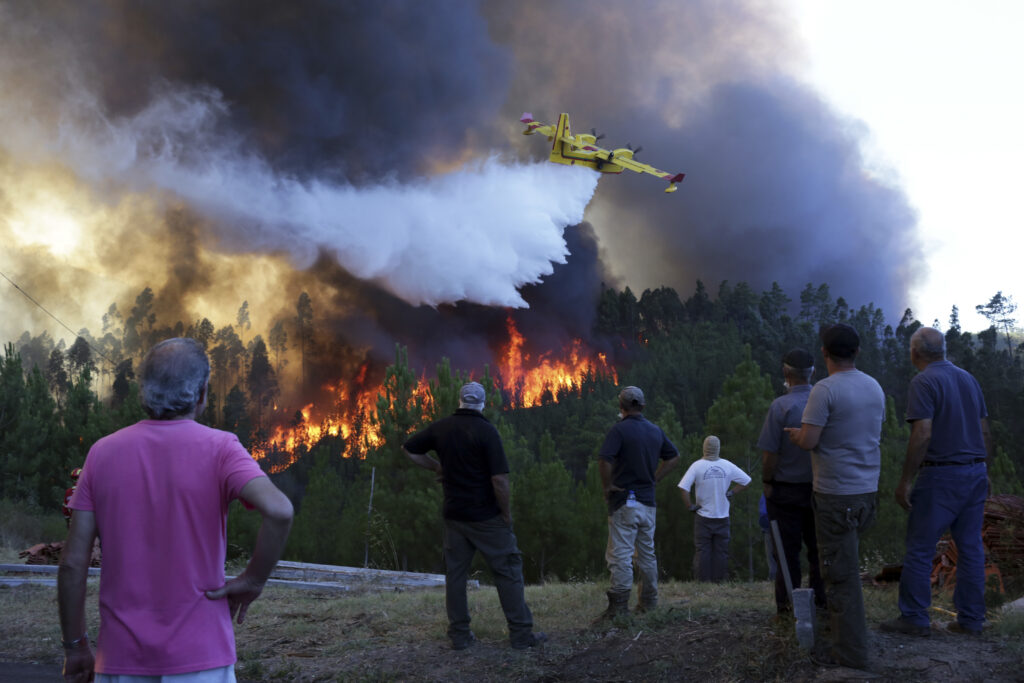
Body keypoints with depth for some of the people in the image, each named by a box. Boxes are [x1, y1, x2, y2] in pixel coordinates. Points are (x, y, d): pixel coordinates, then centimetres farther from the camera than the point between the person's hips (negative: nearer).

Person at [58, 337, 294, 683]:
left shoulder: (102, 453, 1)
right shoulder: (218, 449, -8)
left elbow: (72, 563, 0)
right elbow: (278, 510, -25)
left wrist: (75, 646, 10)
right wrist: (253, 580, -10)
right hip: (199, 655, -3)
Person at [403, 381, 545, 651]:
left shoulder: (442, 428, 2)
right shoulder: (486, 431, -15)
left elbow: (409, 449, 14)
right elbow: (499, 479, -19)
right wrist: (507, 514, -7)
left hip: (454, 515, 5)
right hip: (486, 517, -5)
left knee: (455, 573, 11)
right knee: (507, 570, 3)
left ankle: (459, 635, 13)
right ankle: (521, 634, 3)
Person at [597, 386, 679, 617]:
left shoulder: (619, 430, -12)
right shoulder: (655, 430, 9)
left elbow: (604, 460, -25)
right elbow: (674, 457, 19)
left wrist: (607, 485, -11)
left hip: (624, 501, -6)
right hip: (648, 501, 6)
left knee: (620, 555, -5)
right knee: (647, 554, 15)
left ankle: (619, 605, -9)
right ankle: (649, 603, 20)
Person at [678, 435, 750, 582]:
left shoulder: (697, 465, -9)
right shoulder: (727, 465, -1)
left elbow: (683, 487, -16)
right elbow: (746, 480, 6)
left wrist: (689, 506, -7)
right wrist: (731, 493, 6)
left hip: (703, 516, -2)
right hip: (722, 516, 2)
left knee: (703, 550, 3)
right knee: (721, 551, 7)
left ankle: (703, 580, 3)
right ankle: (719, 580, 9)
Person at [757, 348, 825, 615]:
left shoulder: (781, 406, -14)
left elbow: (769, 454, -15)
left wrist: (767, 483, -2)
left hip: (787, 488, -4)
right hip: (820, 488, 4)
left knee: (788, 550, 3)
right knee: (818, 547, 13)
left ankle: (787, 604, 7)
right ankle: (821, 601, 18)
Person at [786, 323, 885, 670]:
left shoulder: (824, 391, -16)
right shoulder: (875, 388, 7)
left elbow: (808, 442, -19)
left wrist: (796, 433, 4)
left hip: (836, 493, -7)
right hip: (867, 488, 7)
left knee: (841, 571, -1)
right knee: (848, 561, 21)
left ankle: (851, 651, 3)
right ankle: (844, 628, 31)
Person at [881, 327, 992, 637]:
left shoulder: (924, 382, -11)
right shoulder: (968, 379, 12)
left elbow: (923, 434, -19)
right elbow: (985, 431, 14)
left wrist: (905, 480, -16)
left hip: (940, 476, -7)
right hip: (975, 472, 8)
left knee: (920, 549, 0)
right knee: (971, 548, 10)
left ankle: (914, 618, 4)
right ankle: (971, 619, 14)